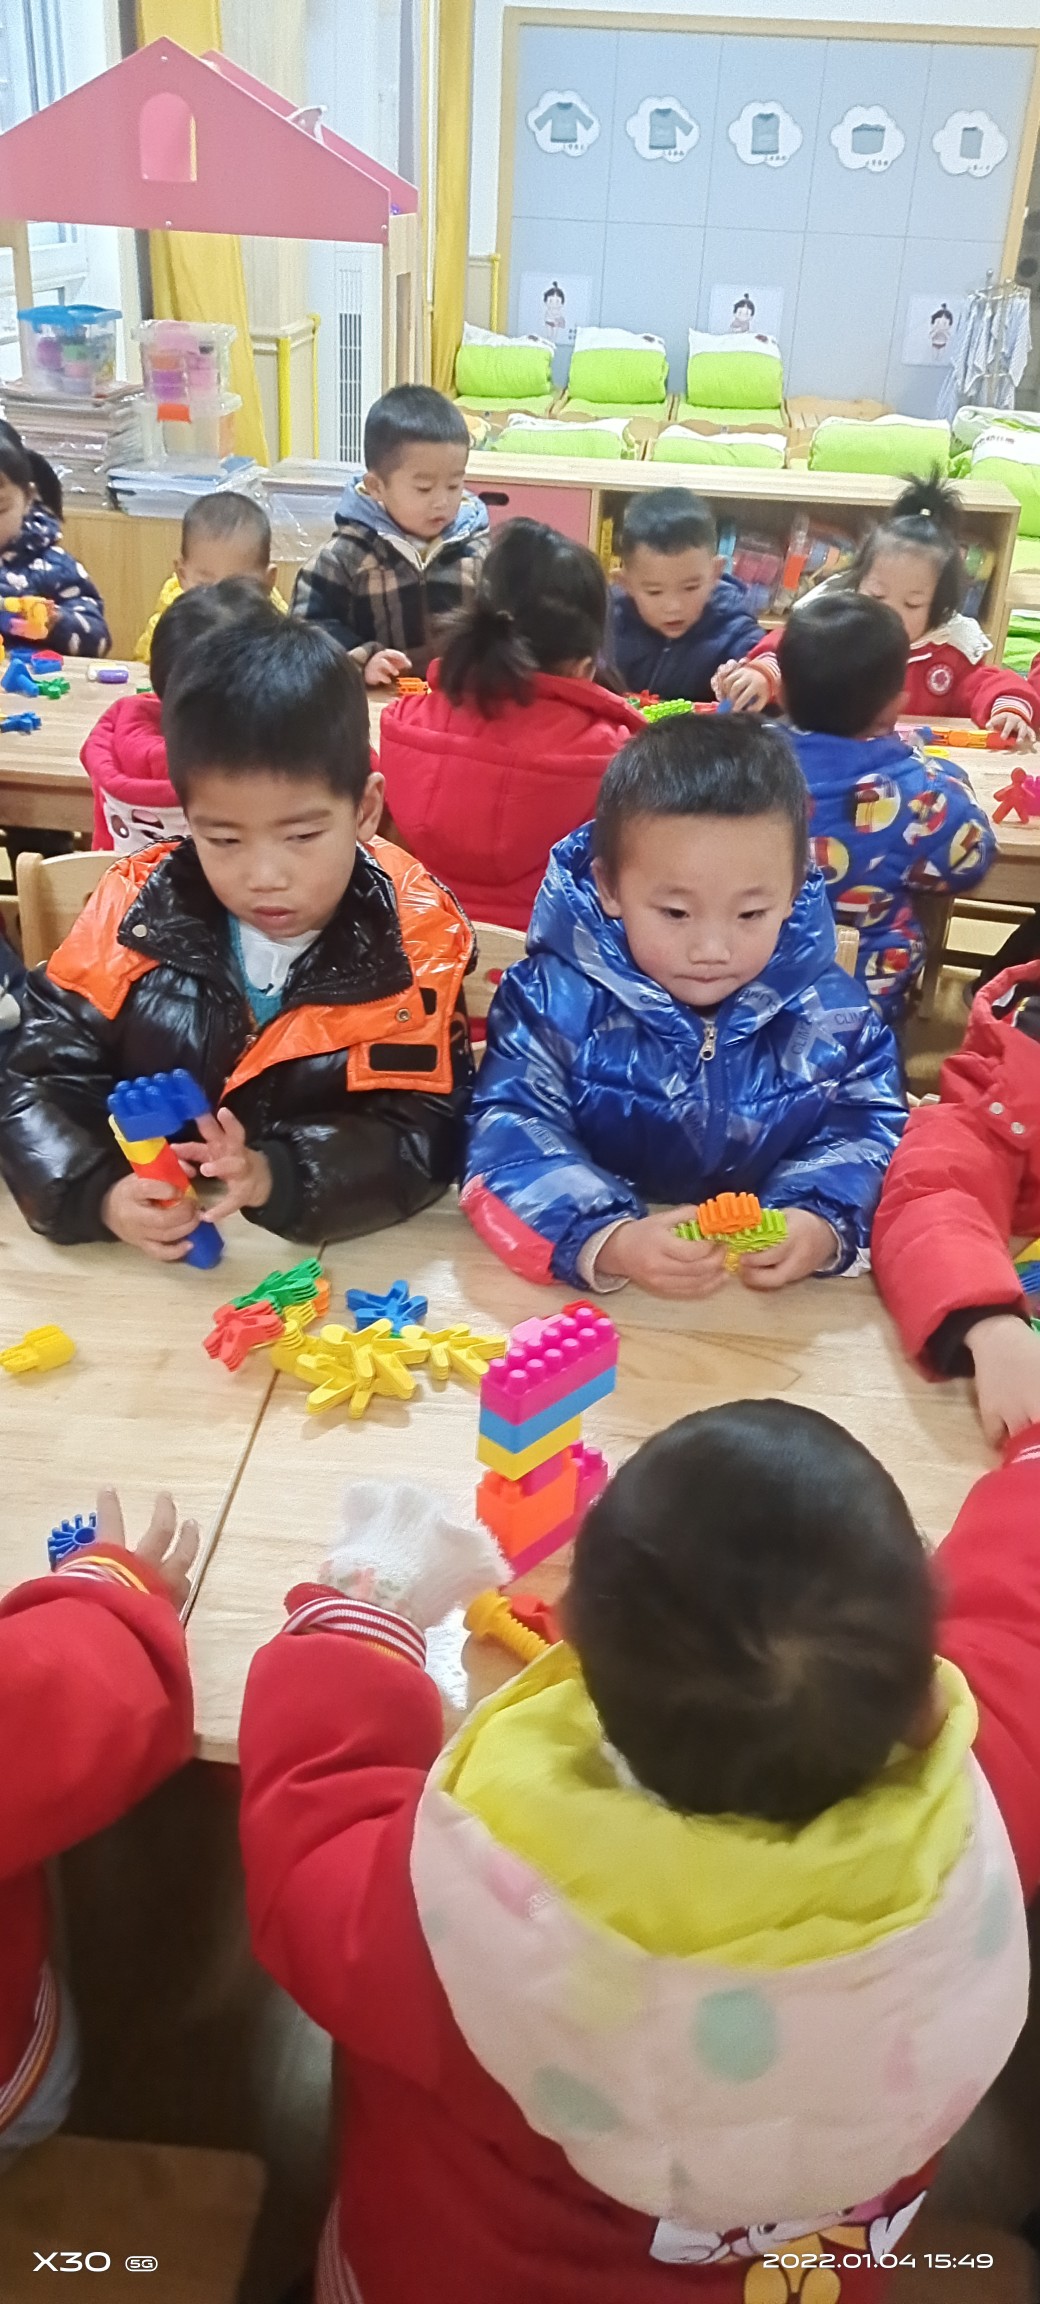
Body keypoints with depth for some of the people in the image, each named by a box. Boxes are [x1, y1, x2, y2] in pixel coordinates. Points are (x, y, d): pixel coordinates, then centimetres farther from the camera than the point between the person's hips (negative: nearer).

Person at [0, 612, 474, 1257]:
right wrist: (98, 1194, -22)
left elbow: (422, 1133, -12)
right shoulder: (139, 910, -5)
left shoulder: (412, 939, -9)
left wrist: (277, 1178, -30)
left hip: (342, 1262, -1)